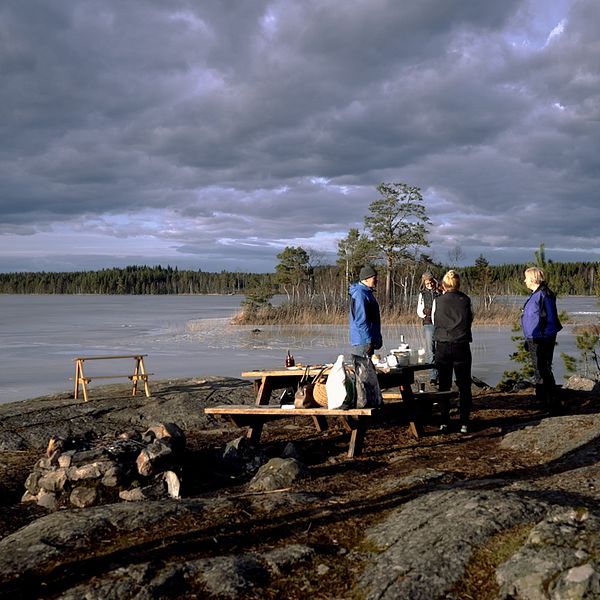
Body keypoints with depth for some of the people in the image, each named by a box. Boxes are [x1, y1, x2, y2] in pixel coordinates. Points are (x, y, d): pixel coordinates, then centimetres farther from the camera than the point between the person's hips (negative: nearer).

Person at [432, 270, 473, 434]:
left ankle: (444, 422, 11)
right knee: (464, 386, 7)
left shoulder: (437, 301, -3)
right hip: (461, 346, 0)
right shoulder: (466, 300, -2)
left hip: (442, 346, 0)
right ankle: (464, 423, 6)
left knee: (444, 385, 9)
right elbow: (470, 320, 10)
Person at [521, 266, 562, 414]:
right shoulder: (534, 295, 13)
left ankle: (553, 403, -3)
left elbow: (551, 319, -18)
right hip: (533, 340, 10)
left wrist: (546, 338, -19)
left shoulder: (545, 295, -16)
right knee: (537, 369, 18)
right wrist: (528, 340, 21)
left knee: (544, 371, -8)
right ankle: (541, 399, 31)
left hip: (542, 340, -10)